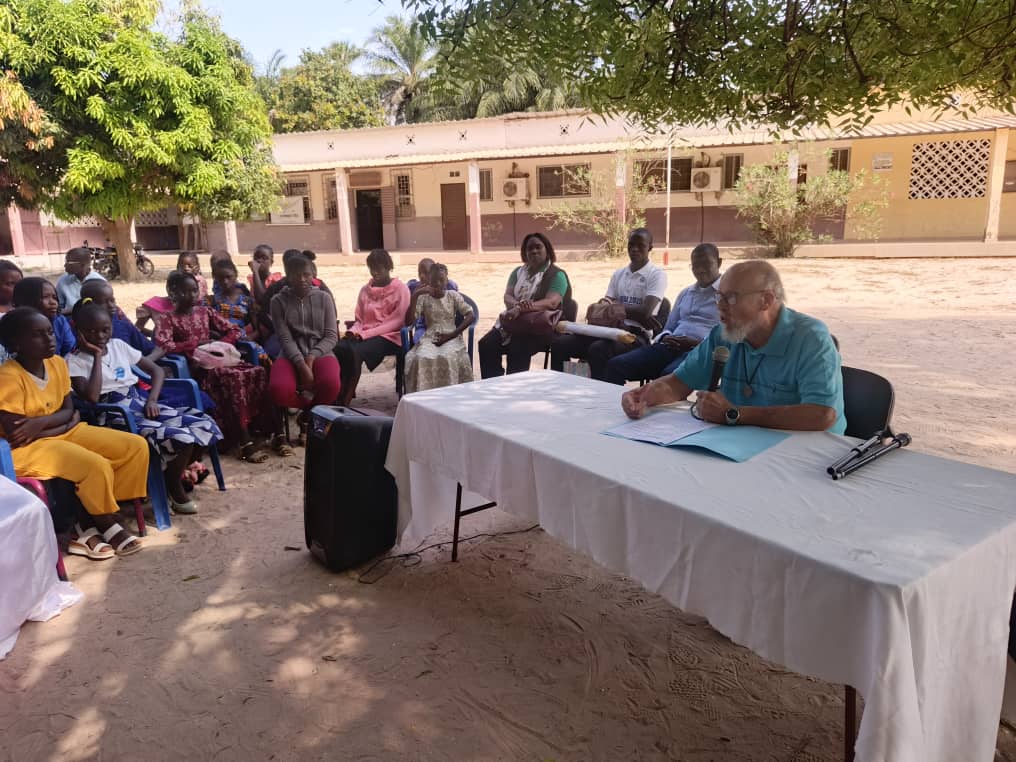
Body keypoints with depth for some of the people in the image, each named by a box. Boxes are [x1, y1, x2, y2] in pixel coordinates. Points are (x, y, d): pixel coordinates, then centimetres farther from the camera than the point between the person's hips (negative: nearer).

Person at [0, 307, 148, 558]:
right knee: (97, 465, -31)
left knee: (136, 446, -5)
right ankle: (108, 527, -3)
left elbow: (68, 411, 6)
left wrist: (40, 421, -16)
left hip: (64, 434, 8)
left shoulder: (57, 363, 2)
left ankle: (86, 526, -3)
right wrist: (68, 423, -15)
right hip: (26, 447, -8)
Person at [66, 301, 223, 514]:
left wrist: (152, 399, -2)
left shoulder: (118, 345, 13)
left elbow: (157, 370, 16)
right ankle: (174, 488, -1)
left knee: (206, 426, -12)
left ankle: (179, 473, 11)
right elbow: (92, 398, -19)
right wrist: (97, 356, -12)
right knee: (180, 438, -29)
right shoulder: (74, 361, -3)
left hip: (142, 403, 6)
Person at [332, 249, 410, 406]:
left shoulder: (400, 289, 1)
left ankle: (344, 400, -24)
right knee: (338, 348, -29)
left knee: (355, 351, -34)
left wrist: (365, 334, -15)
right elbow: (359, 319, 18)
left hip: (389, 336, -5)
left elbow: (397, 321, -8)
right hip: (363, 335, 5)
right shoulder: (365, 290, 18)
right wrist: (353, 331, -8)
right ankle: (336, 397, -23)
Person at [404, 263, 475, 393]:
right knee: (421, 358, -32)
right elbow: (408, 322, -7)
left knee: (447, 357, -34)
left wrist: (452, 335, -13)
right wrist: (415, 296, -14)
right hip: (430, 338, 1)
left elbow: (471, 316, -4)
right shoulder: (423, 298, 4)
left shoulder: (453, 296, 5)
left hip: (450, 338, -1)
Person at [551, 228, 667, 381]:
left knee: (598, 349, -37)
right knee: (560, 343, -13)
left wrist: (612, 305, -7)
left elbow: (645, 312, -14)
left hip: (638, 336, -6)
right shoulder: (618, 273, 19)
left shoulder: (657, 274, 0)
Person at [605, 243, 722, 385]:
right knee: (615, 364, -17)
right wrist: (666, 337, 4)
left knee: (669, 374, -41)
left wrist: (698, 343, -16)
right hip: (672, 347, 6)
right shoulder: (685, 293, 28)